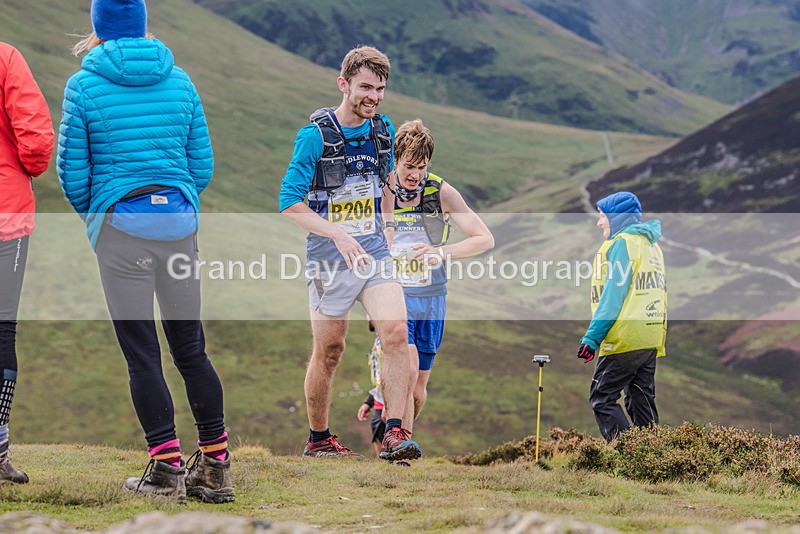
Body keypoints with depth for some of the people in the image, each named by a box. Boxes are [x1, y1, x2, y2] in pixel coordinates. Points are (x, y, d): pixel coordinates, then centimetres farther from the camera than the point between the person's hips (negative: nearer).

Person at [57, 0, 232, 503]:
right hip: (180, 223, 4)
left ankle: (167, 469, 1)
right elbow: (203, 165, 9)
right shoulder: (180, 81, 7)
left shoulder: (84, 85, -3)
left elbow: (72, 173, 0)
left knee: (142, 353, 1)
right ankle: (216, 467, 12)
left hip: (120, 223, -4)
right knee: (192, 348, 10)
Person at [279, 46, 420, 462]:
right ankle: (318, 439, 24)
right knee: (329, 351, 6)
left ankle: (394, 434, -15)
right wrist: (339, 235, -23)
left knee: (396, 332, -16)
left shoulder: (383, 131, 4)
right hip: (329, 257, -4)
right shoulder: (315, 135, -13)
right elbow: (290, 203, -14)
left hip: (374, 252, 4)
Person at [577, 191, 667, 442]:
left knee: (602, 398, -4)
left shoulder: (622, 243, -9)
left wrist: (592, 337, -17)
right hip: (651, 341, 9)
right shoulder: (652, 245, 19)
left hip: (625, 339, -9)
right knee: (642, 401, 12)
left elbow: (613, 295, -16)